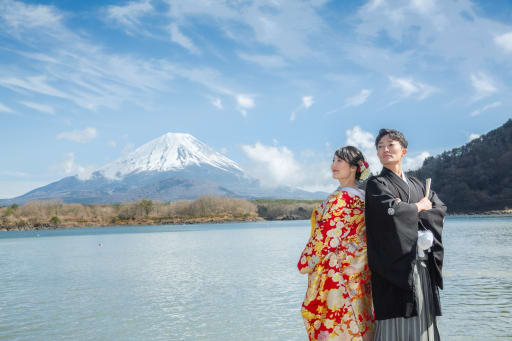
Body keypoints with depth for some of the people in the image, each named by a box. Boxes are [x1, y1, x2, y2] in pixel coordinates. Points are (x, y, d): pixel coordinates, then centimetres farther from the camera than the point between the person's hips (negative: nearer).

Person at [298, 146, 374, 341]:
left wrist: (305, 264, -5)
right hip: (359, 276, 9)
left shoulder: (340, 198, -17)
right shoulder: (362, 197, 9)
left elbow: (326, 238, -17)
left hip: (335, 276, -9)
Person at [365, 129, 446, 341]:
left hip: (422, 266, 5)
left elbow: (441, 210, 7)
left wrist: (406, 209, -9)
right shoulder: (376, 184, 2)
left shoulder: (417, 185, 20)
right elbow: (391, 211, -17)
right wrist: (420, 207, 0)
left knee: (422, 322, 5)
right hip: (396, 265, -5)